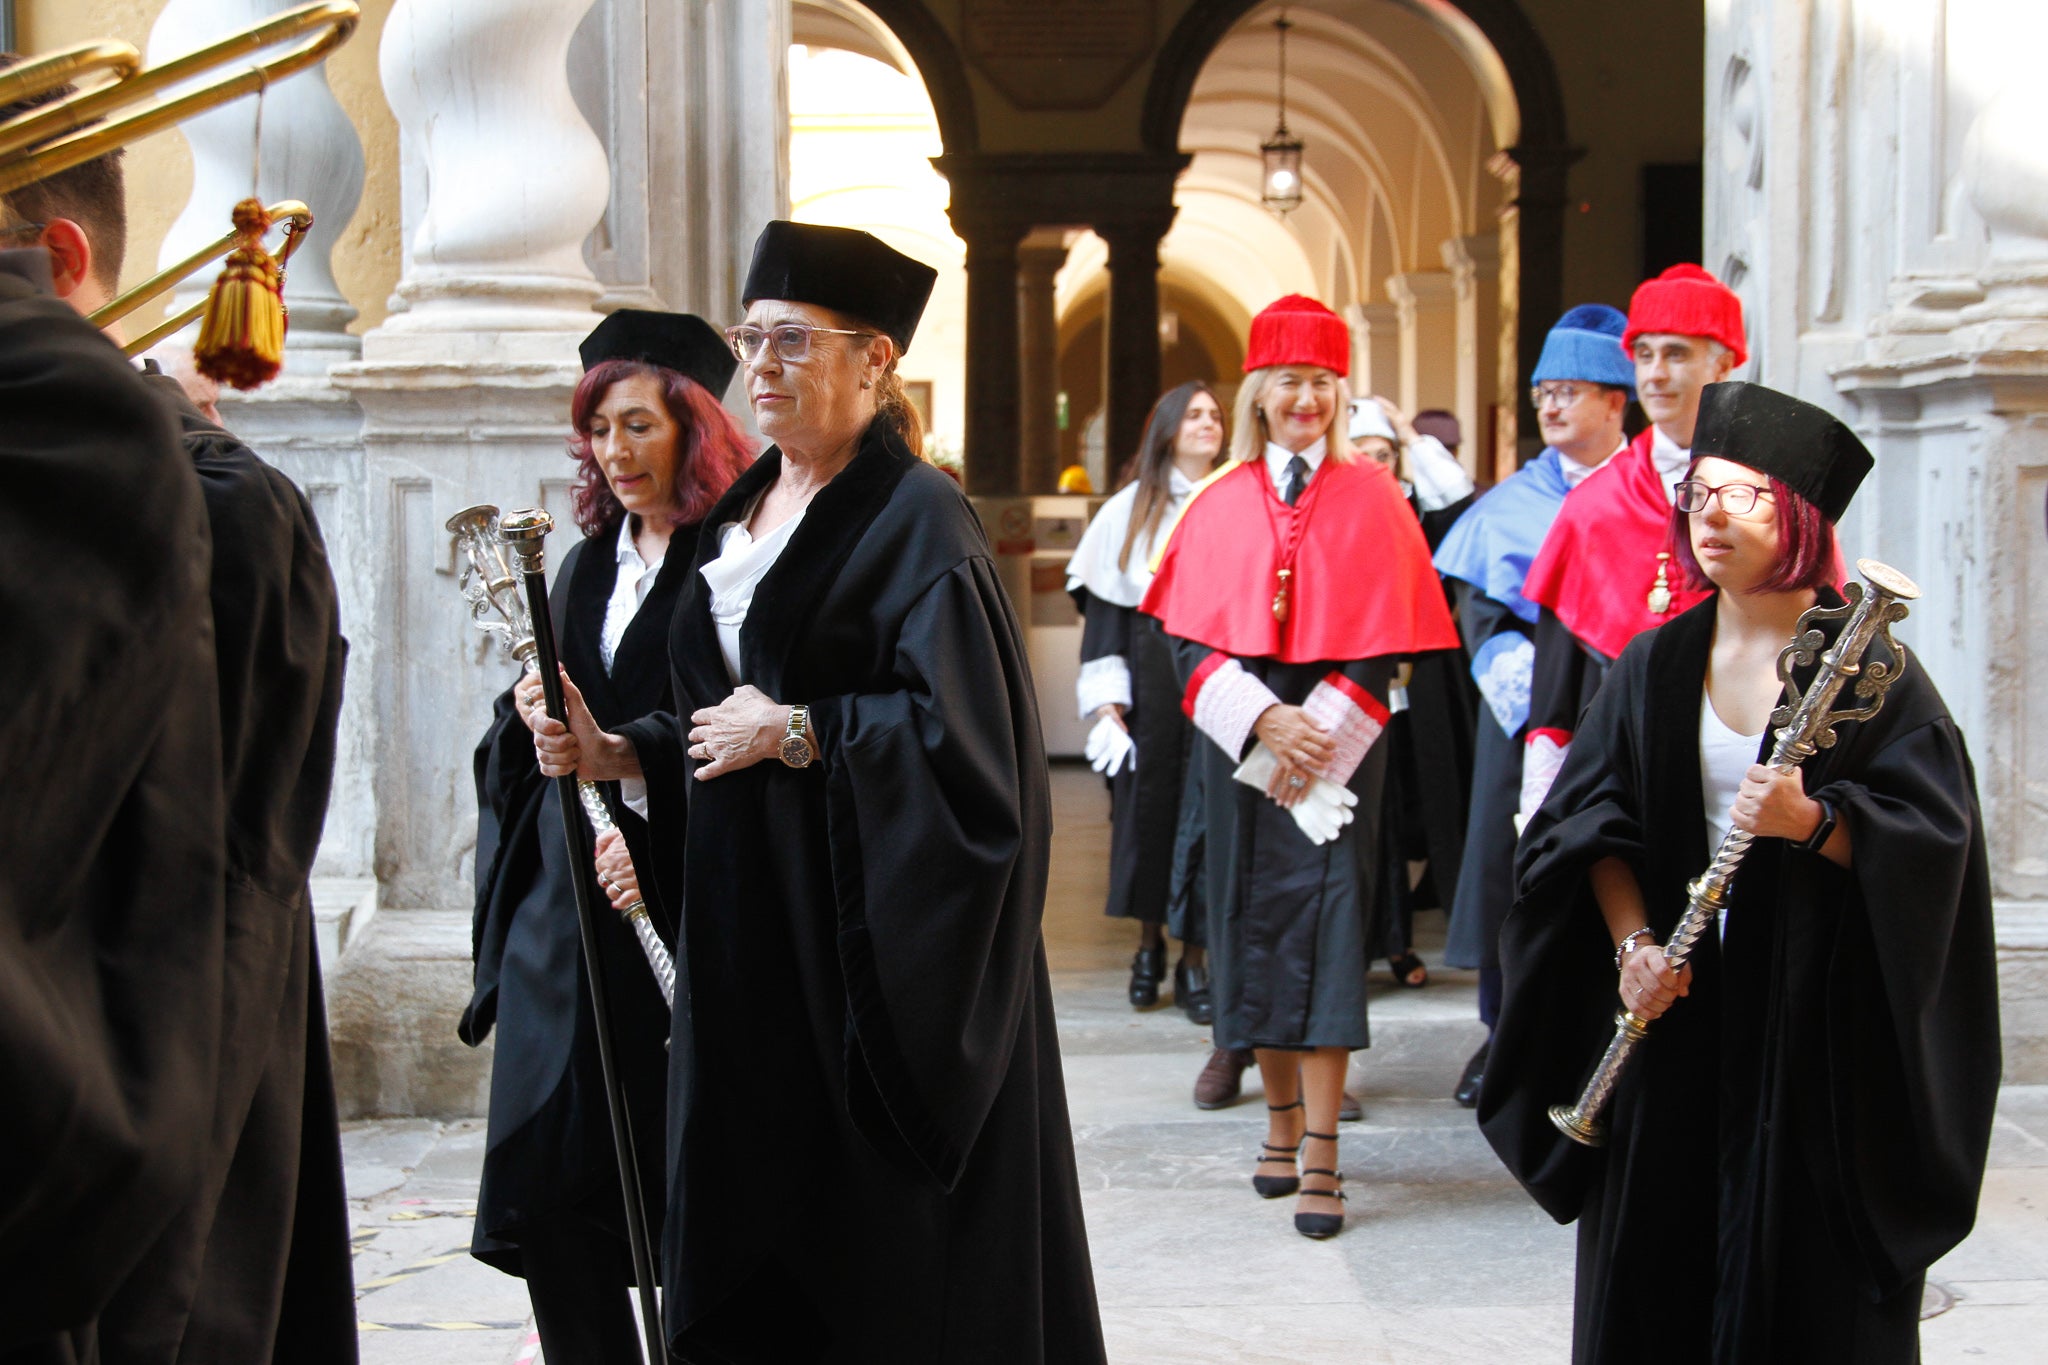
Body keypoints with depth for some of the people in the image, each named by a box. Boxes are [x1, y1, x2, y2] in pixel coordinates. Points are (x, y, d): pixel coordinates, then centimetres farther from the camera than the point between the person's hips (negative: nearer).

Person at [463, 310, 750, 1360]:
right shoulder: (586, 565, 16)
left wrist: (655, 840, -20)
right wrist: (529, 714, 0)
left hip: (679, 906, -7)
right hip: (561, 896, 7)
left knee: (679, 1185, 0)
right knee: (543, 1175, 5)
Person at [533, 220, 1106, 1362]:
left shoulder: (916, 518, -10)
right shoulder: (742, 511, 14)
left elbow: (963, 732, -19)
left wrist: (795, 732, -17)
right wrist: (618, 751, 4)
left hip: (863, 936, -7)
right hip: (748, 923, 8)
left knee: (883, 1256, 1)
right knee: (752, 1228, 10)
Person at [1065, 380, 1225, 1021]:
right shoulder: (1131, 509, 6)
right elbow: (1105, 603, 4)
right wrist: (1107, 698, -5)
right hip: (1152, 677, 0)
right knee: (1149, 805, 4)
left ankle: (1194, 960, 5)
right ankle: (1149, 943, 20)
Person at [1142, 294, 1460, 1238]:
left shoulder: (1372, 499, 3)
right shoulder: (1220, 505, 8)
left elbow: (1384, 639, -2)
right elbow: (1190, 638, 2)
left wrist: (1313, 737, -12)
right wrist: (1261, 720, -13)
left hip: (1335, 742, -2)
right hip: (1239, 741, 3)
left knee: (1325, 929, -8)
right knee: (1254, 927, 5)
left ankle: (1321, 1156, -9)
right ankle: (1282, 1120, 17)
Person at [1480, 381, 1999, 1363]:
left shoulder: (1868, 668, -4)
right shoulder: (1656, 666, 8)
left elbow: (1937, 833, -10)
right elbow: (1593, 818, 4)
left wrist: (1812, 821, -26)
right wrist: (1633, 940, -11)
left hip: (1819, 1021, -3)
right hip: (1679, 999, 3)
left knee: (1807, 1282, 1)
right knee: (1655, 1274, 6)